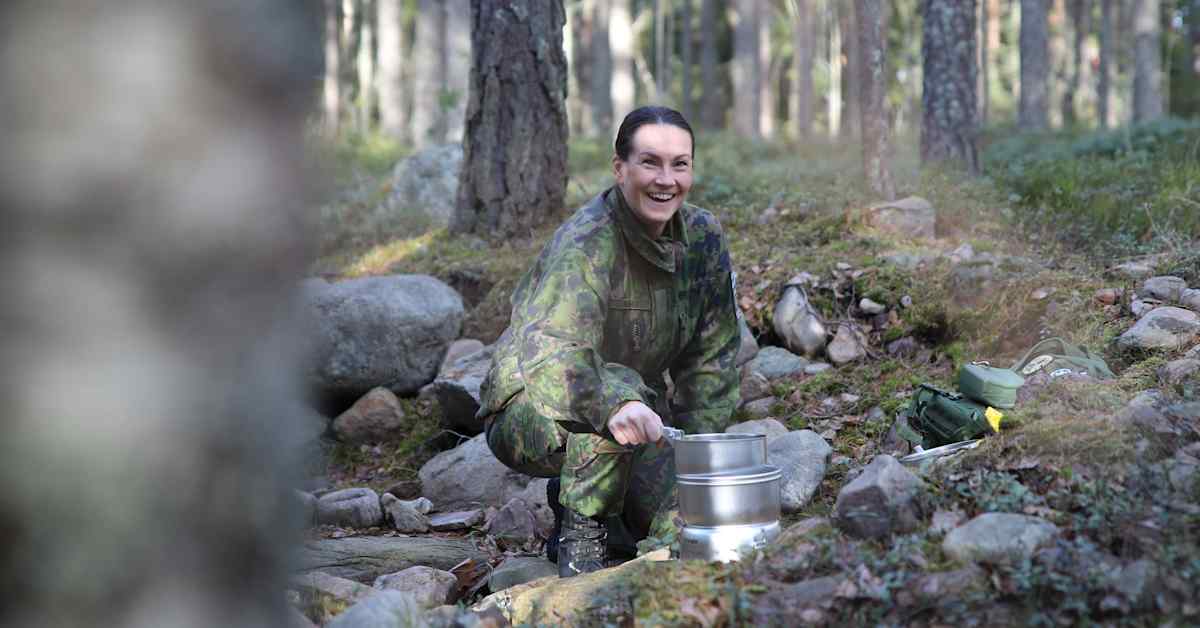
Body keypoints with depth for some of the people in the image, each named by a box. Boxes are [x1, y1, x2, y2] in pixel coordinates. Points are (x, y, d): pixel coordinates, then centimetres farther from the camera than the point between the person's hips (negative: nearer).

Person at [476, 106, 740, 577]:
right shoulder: (584, 244, -26)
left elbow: (712, 358, 2)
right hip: (529, 413, -6)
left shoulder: (703, 238, -4)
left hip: (634, 417, 6)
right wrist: (618, 404, -60)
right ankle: (580, 537, -19)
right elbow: (553, 352, -42)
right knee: (619, 384, -37)